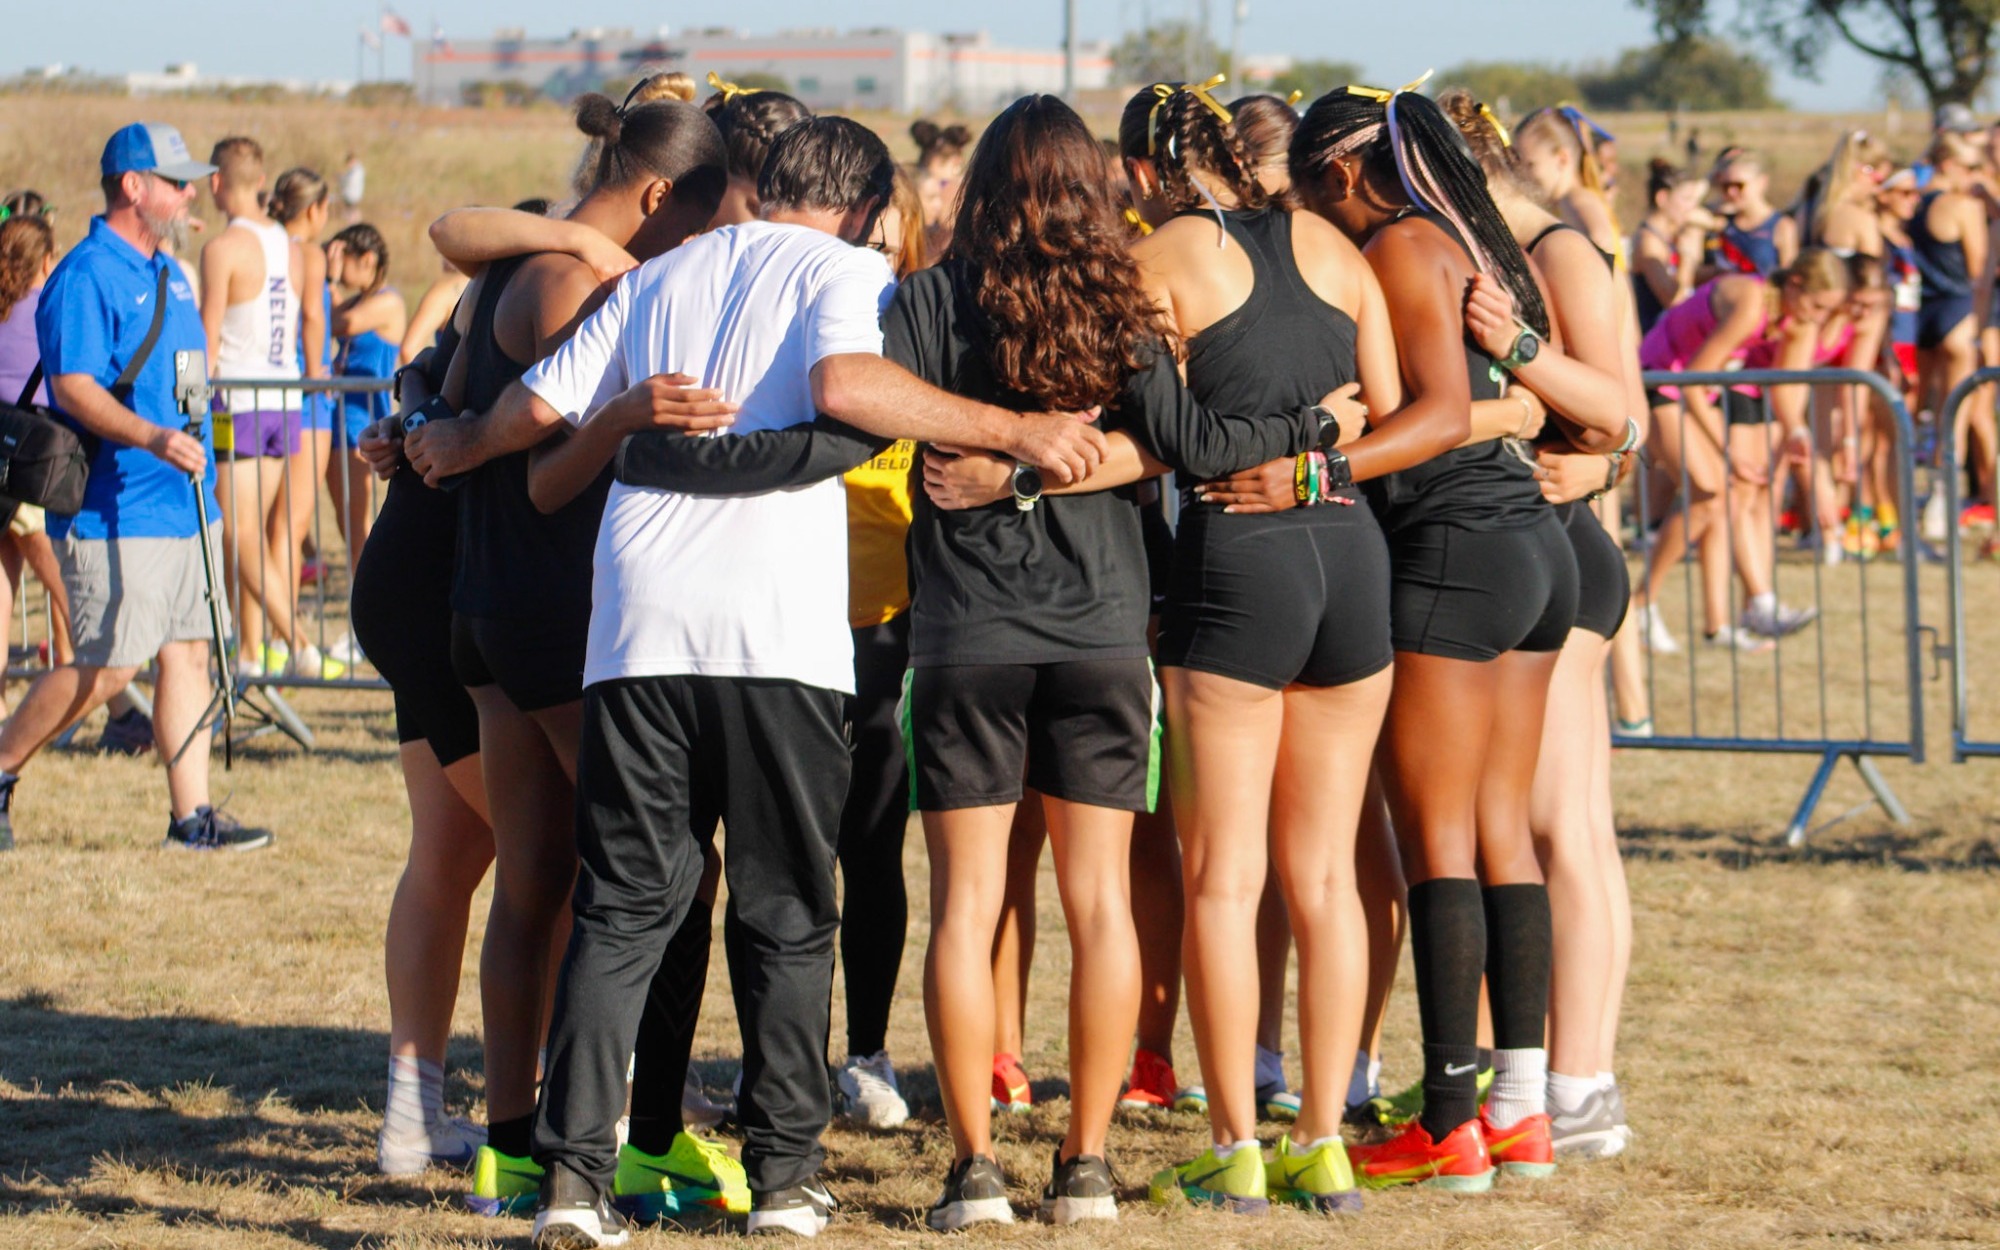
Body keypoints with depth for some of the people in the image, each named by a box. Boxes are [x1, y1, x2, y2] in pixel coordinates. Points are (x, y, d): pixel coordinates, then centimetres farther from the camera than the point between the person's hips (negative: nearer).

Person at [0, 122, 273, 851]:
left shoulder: (167, 274, 16)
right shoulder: (86, 277, -13)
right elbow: (73, 387, -21)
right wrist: (152, 437, -33)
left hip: (184, 505, 9)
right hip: (118, 511, -9)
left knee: (188, 654, 5)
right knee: (109, 667, -8)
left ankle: (192, 815, 6)